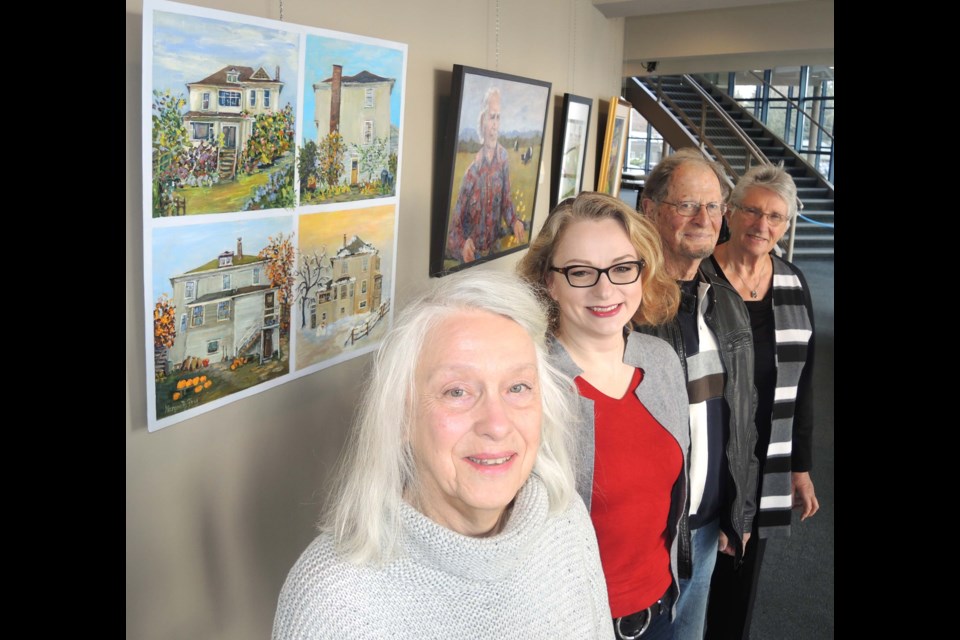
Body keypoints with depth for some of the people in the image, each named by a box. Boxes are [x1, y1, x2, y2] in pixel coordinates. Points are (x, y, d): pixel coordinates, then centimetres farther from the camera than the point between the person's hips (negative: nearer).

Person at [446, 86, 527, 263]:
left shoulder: (503, 157, -5)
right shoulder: (472, 170, -15)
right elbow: (455, 226, -11)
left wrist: (515, 222, -10)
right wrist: (462, 245, -30)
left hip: (493, 251, 3)